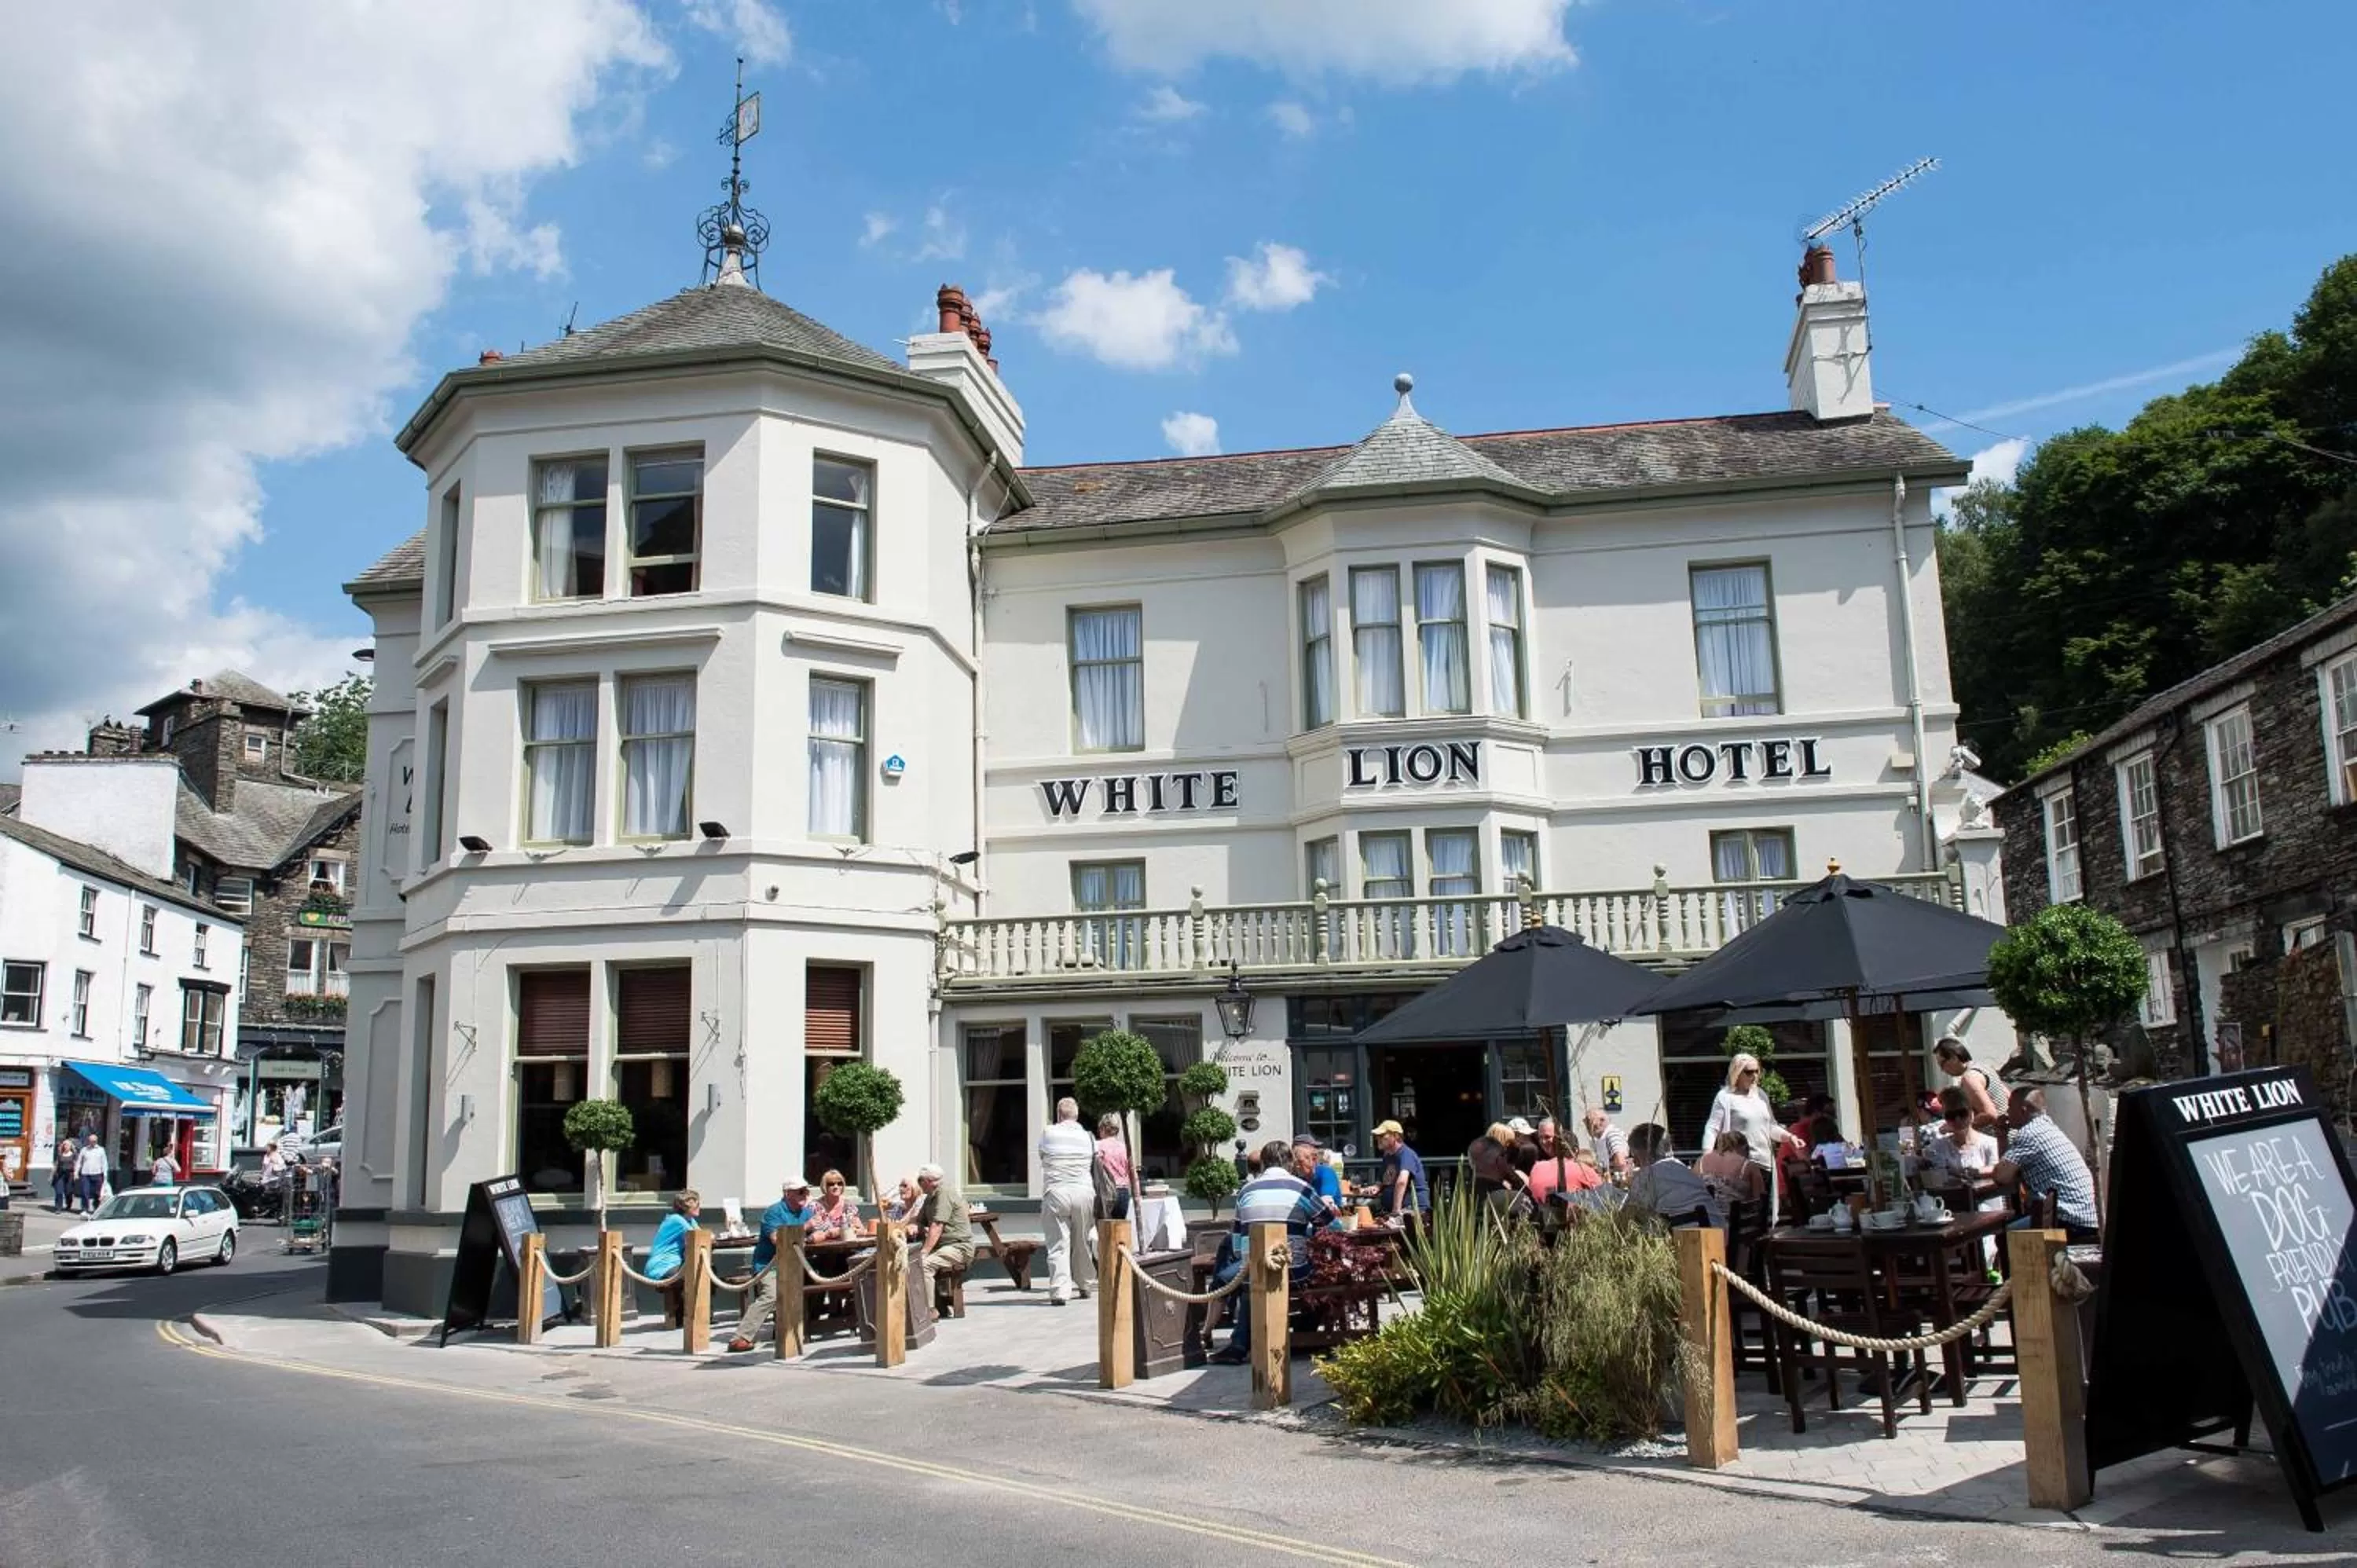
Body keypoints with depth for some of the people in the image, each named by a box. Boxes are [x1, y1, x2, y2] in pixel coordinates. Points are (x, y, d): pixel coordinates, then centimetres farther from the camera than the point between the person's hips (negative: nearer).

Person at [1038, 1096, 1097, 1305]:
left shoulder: (1049, 1133, 0)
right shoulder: (1088, 1137, 8)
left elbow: (1042, 1157, 13)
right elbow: (1096, 1167, 14)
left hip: (1056, 1194, -3)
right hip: (1084, 1192, 3)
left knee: (1058, 1245, -4)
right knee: (1082, 1242, 17)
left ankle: (1060, 1291, -13)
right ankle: (1084, 1284, 29)